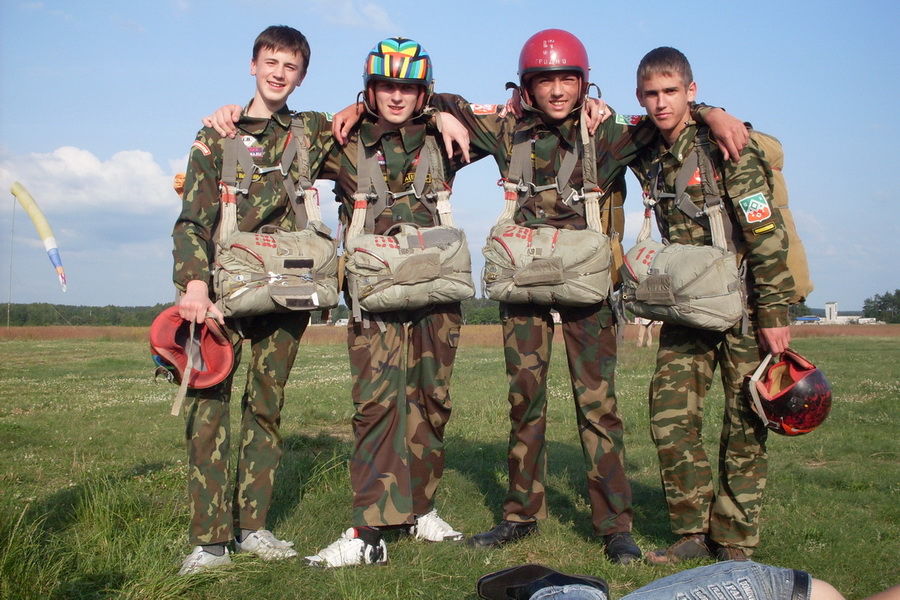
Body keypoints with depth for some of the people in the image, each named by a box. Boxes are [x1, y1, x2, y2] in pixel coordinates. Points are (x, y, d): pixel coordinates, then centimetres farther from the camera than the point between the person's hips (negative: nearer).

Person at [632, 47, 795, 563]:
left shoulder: (725, 146, -12)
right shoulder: (650, 155, 6)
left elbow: (767, 234, -15)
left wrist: (774, 314, -18)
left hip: (744, 301, -6)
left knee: (745, 425, 1)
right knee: (670, 417, -1)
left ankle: (735, 542, 12)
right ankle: (695, 531, 12)